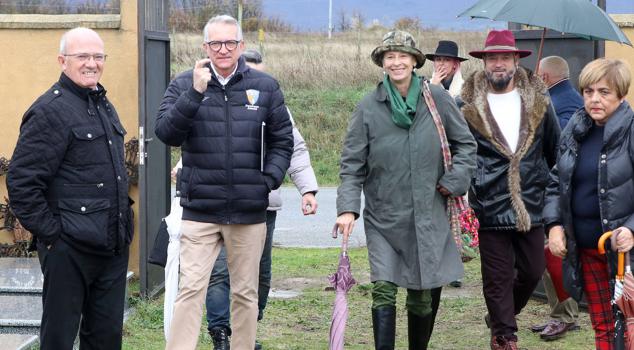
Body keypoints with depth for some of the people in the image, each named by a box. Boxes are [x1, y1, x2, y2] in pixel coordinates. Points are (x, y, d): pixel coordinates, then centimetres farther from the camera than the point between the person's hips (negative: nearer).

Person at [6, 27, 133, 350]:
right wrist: (49, 233, -16)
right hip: (69, 249, -8)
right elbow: (21, 182, -16)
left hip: (113, 247, 8)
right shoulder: (49, 111, -11)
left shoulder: (105, 106, 16)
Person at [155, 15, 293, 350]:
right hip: (200, 210, -2)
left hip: (250, 211, 2)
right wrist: (195, 93, -20)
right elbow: (166, 133, -11)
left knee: (246, 293, 11)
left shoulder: (265, 86, 5)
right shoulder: (184, 84, 1)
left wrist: (269, 179, -3)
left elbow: (282, 140, 10)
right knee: (190, 290, -6)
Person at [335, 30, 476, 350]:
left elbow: (465, 143, 10)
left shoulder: (438, 99, -1)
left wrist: (453, 181, -3)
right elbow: (352, 164, -2)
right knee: (383, 290, -13)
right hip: (383, 218, -1)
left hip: (428, 217, 1)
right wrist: (348, 208, -13)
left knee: (421, 295, 10)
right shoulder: (368, 107, -3)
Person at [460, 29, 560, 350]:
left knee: (532, 271, 12)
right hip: (490, 206, -3)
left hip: (531, 205, 3)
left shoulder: (538, 101, 4)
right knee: (497, 277, 3)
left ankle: (501, 315, 36)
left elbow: (554, 149, 13)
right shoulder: (469, 104, -3)